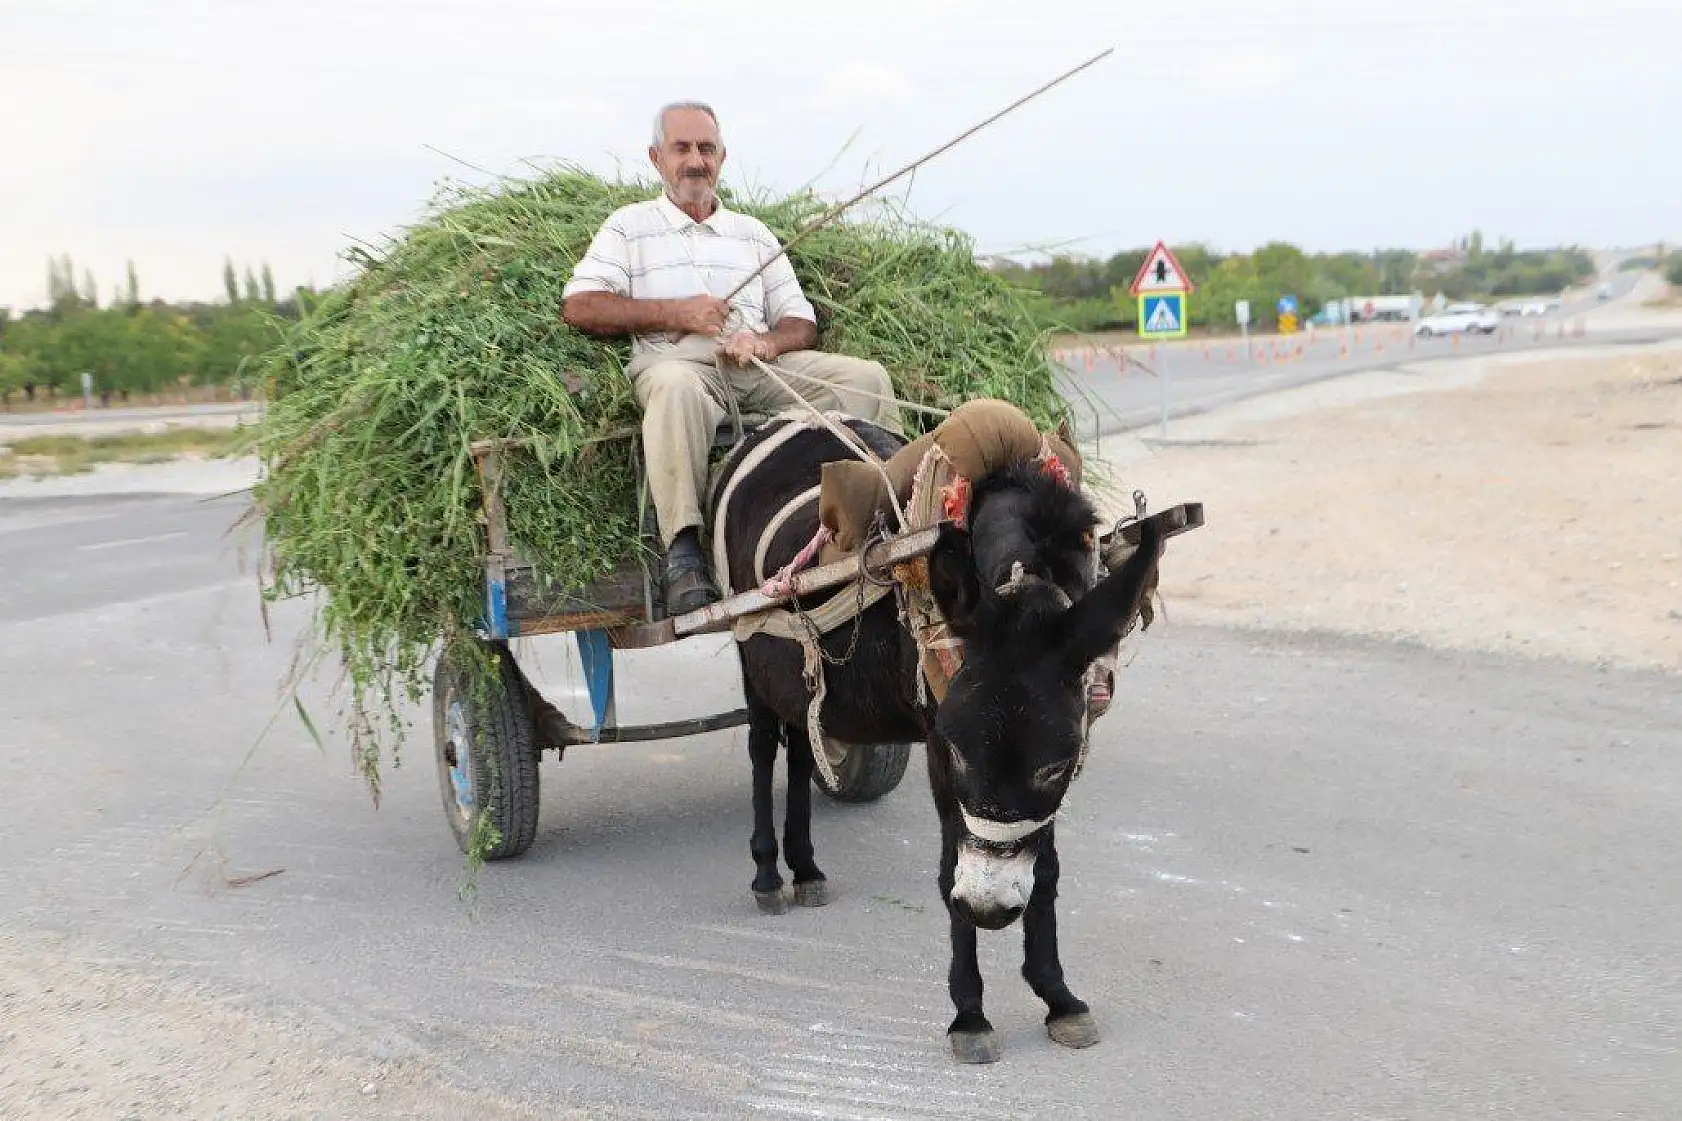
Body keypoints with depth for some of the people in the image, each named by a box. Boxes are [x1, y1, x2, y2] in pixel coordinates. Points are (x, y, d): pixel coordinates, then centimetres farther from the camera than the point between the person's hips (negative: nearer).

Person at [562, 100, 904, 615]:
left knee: (865, 376, -18)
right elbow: (578, 307, 3)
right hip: (678, 361, -4)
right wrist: (675, 312, -6)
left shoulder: (754, 234, 27)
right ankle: (682, 552, -44)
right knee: (676, 386, -41)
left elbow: (801, 323, 20)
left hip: (762, 365, 4)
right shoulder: (629, 225, 17)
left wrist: (768, 341, -6)